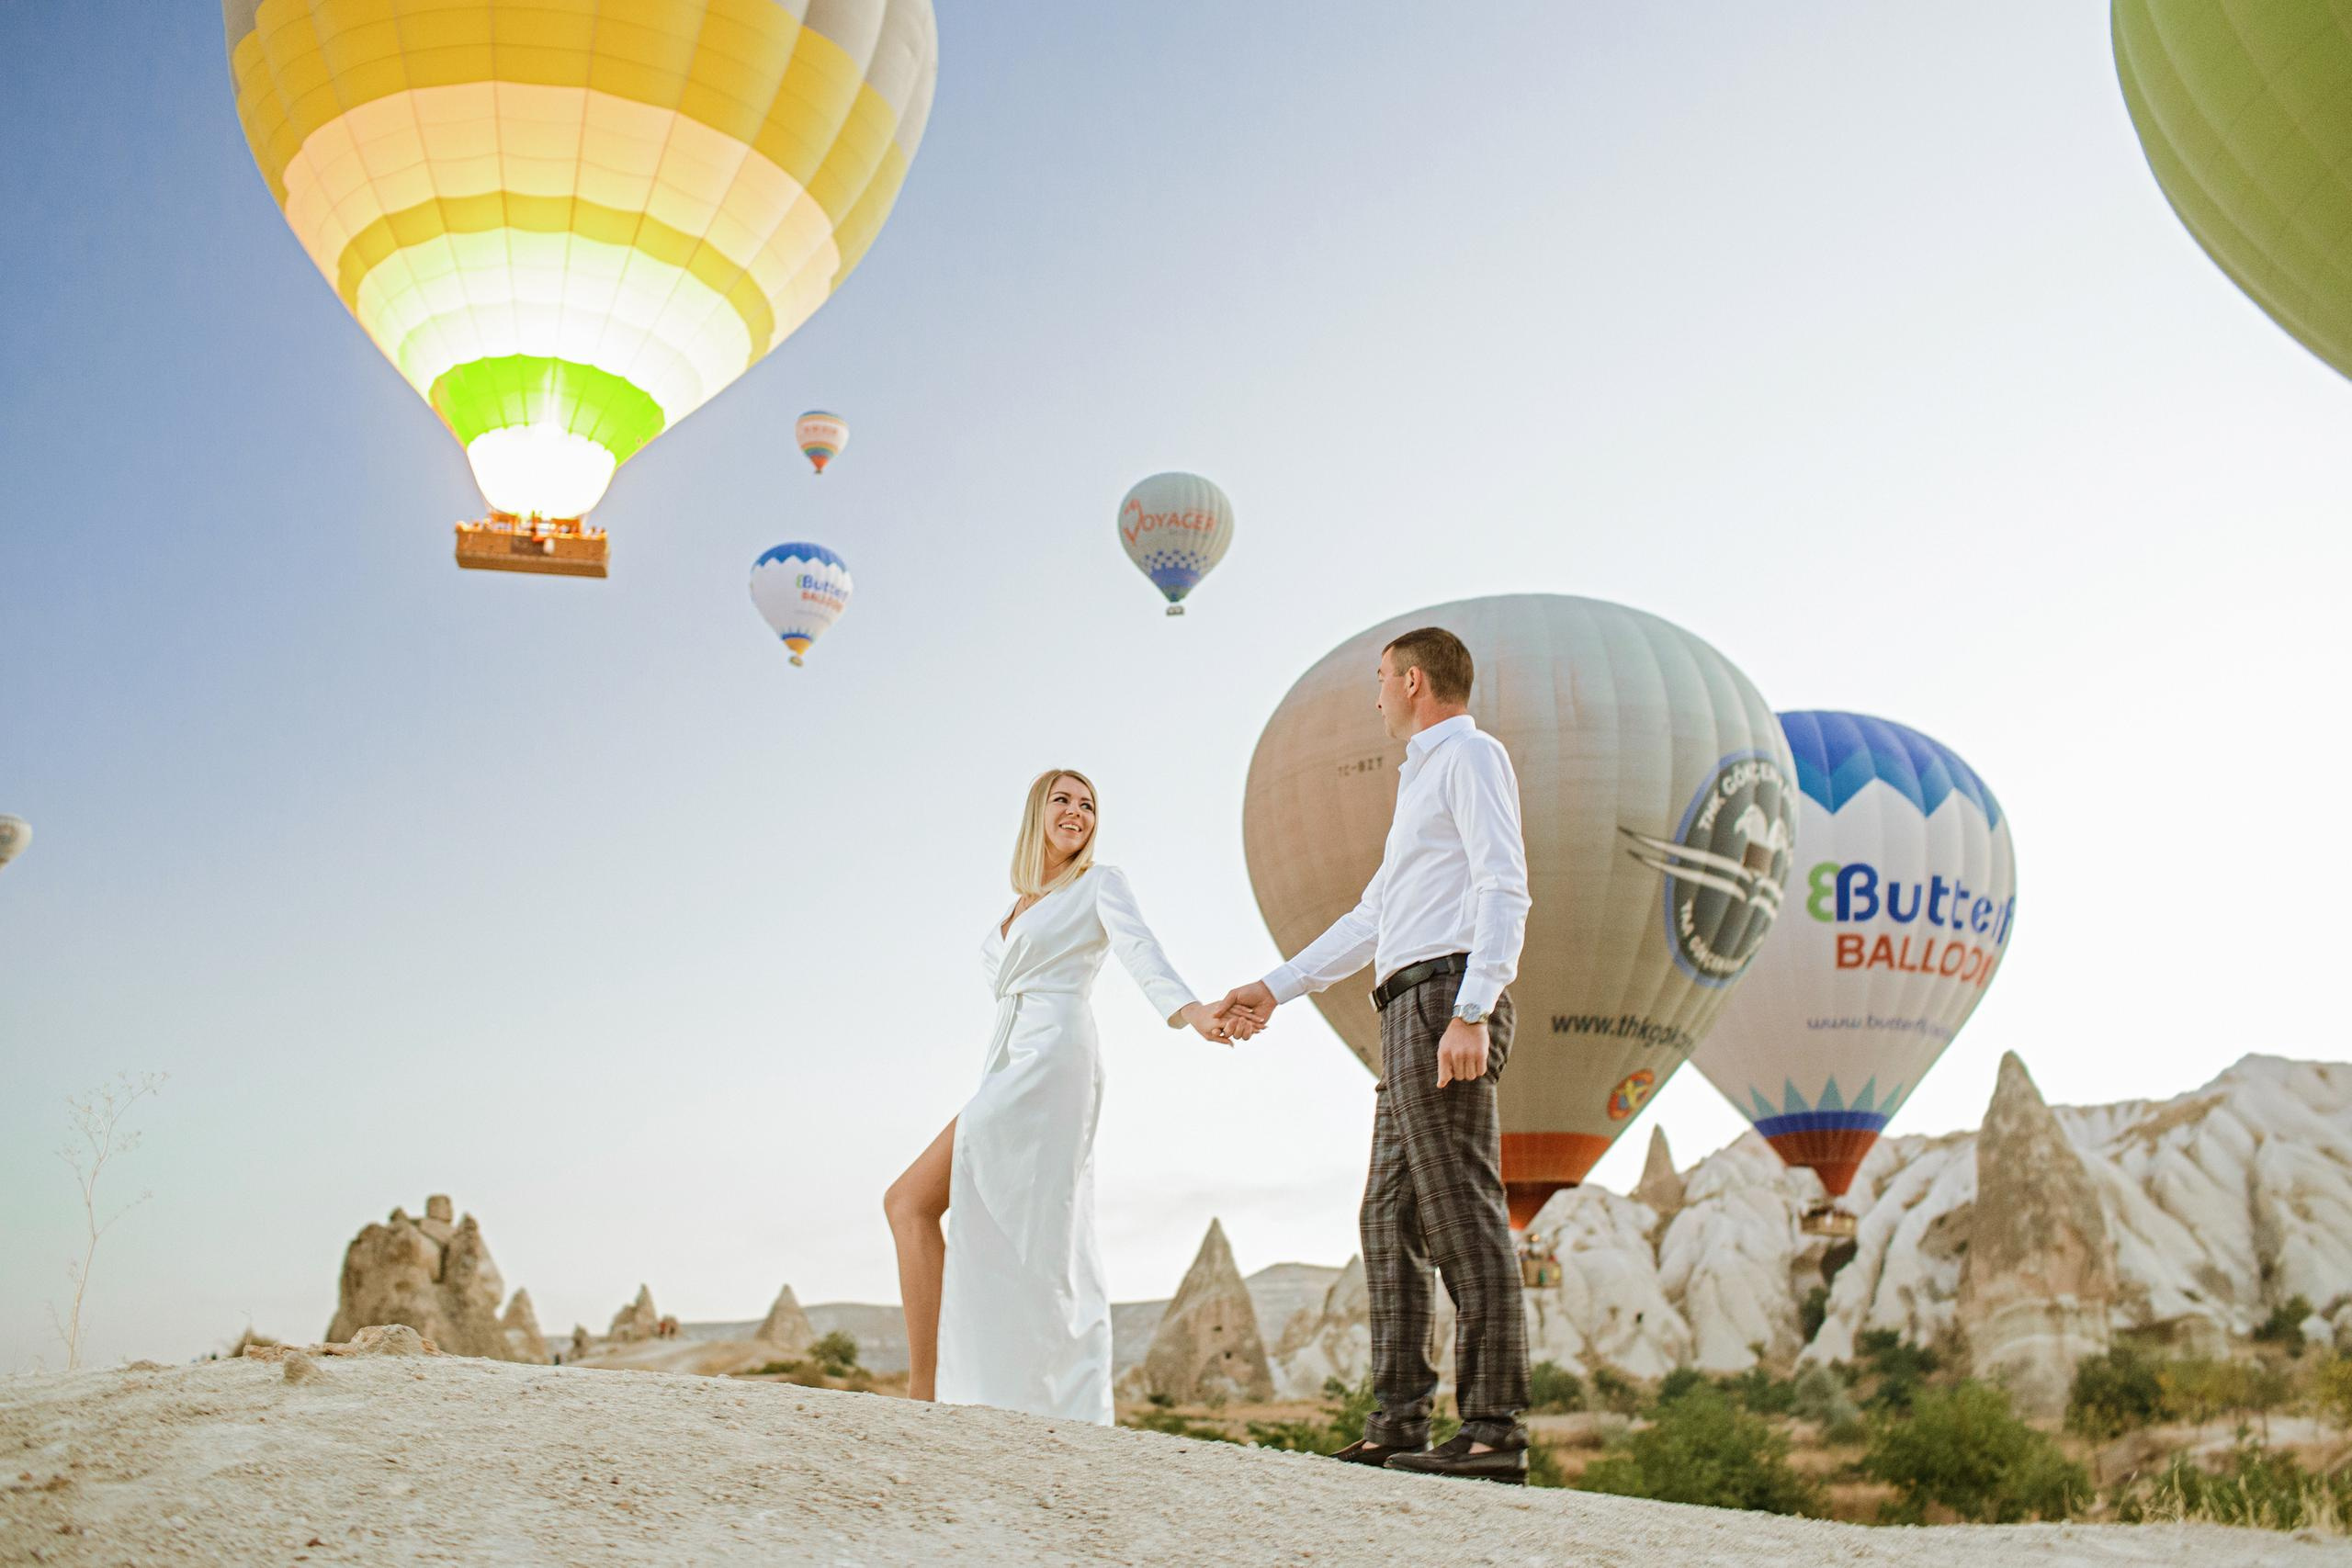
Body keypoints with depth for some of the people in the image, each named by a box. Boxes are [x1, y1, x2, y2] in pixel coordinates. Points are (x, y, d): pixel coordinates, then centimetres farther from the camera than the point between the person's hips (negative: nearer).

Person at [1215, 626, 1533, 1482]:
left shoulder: (1470, 755, 0)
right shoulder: (1424, 778, 29)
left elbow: (1505, 889, -13)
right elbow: (1372, 918, 33)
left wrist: (1471, 1013, -24)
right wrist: (1273, 989, 33)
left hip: (1443, 996, -10)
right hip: (1412, 1011, 10)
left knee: (1463, 1216, -12)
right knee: (1391, 1217, 8)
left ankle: (1494, 1429, -12)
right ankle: (1397, 1424, 10)